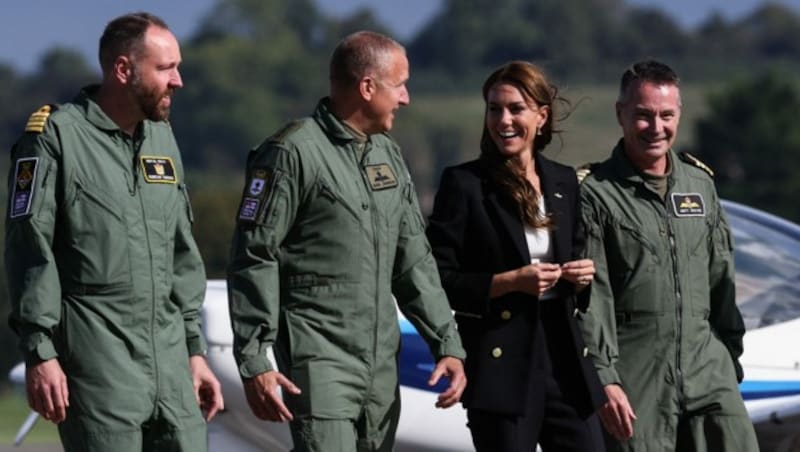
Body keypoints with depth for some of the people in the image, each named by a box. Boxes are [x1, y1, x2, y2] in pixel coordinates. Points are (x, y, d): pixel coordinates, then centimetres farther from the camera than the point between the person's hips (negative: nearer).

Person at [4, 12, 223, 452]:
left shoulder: (161, 138, 15)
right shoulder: (55, 137, -6)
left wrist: (195, 349, 17)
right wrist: (39, 353, -14)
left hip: (168, 352, 7)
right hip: (96, 355, -6)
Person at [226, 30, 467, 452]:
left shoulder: (388, 154, 15)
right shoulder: (293, 153, -9)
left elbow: (414, 261, 18)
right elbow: (254, 260, -10)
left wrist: (448, 344, 10)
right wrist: (253, 362, -15)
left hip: (381, 363, 7)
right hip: (319, 358, -7)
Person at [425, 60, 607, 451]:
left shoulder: (565, 183, 11)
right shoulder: (463, 184, -5)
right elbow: (437, 280, -8)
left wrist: (582, 276, -1)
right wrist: (509, 282, -17)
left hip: (563, 356, 5)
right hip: (501, 364, -5)